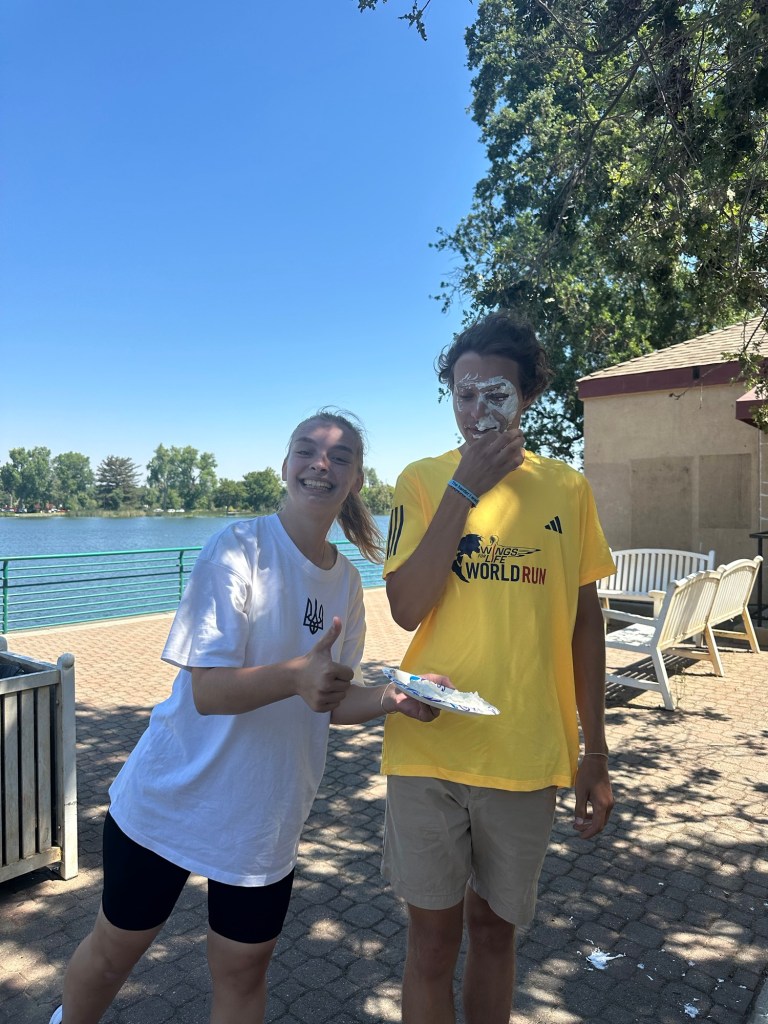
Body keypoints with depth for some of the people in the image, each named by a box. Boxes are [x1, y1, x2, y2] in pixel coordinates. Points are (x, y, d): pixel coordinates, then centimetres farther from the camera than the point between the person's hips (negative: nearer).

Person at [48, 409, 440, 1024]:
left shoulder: (346, 582, -1)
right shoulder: (239, 550, -17)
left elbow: (332, 702, 6)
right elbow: (207, 689, -22)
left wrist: (392, 697, -13)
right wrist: (294, 676, -39)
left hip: (265, 822, 4)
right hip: (171, 800, -4)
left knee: (243, 971, 16)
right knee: (116, 948, 17)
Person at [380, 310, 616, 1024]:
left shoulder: (566, 489, 1)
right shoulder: (423, 480, -4)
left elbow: (585, 621, 6)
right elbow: (406, 608, -14)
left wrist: (596, 752, 7)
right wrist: (466, 489, -18)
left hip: (528, 754, 2)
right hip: (428, 748, -1)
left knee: (494, 927, 20)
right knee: (433, 937, 13)